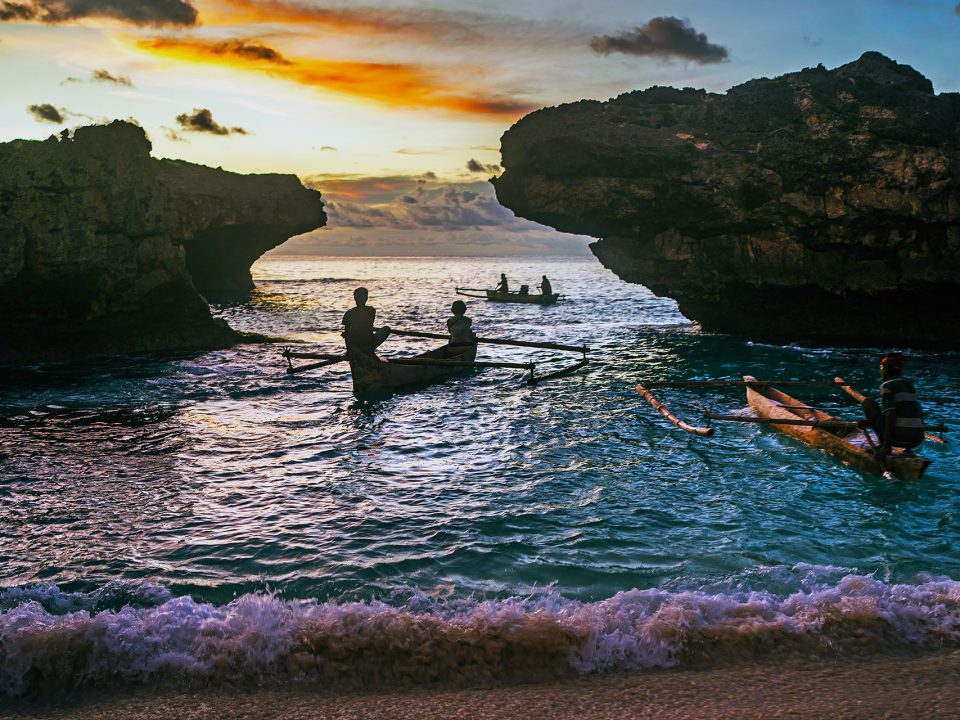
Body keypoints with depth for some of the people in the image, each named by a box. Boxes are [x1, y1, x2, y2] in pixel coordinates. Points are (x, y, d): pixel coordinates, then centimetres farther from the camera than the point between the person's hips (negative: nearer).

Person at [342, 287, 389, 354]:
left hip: (354, 344, 3)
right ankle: (370, 349, 15)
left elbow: (346, 332, 0)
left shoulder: (349, 313, -6)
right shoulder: (371, 310, -4)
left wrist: (348, 347, 12)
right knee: (387, 329, 22)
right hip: (369, 343, -3)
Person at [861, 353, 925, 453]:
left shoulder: (887, 386, -4)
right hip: (917, 440, 7)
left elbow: (890, 414, -17)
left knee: (868, 402, 8)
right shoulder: (909, 384, 18)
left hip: (898, 437, -7)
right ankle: (907, 448, 13)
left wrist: (886, 445, -18)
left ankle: (884, 445, -1)